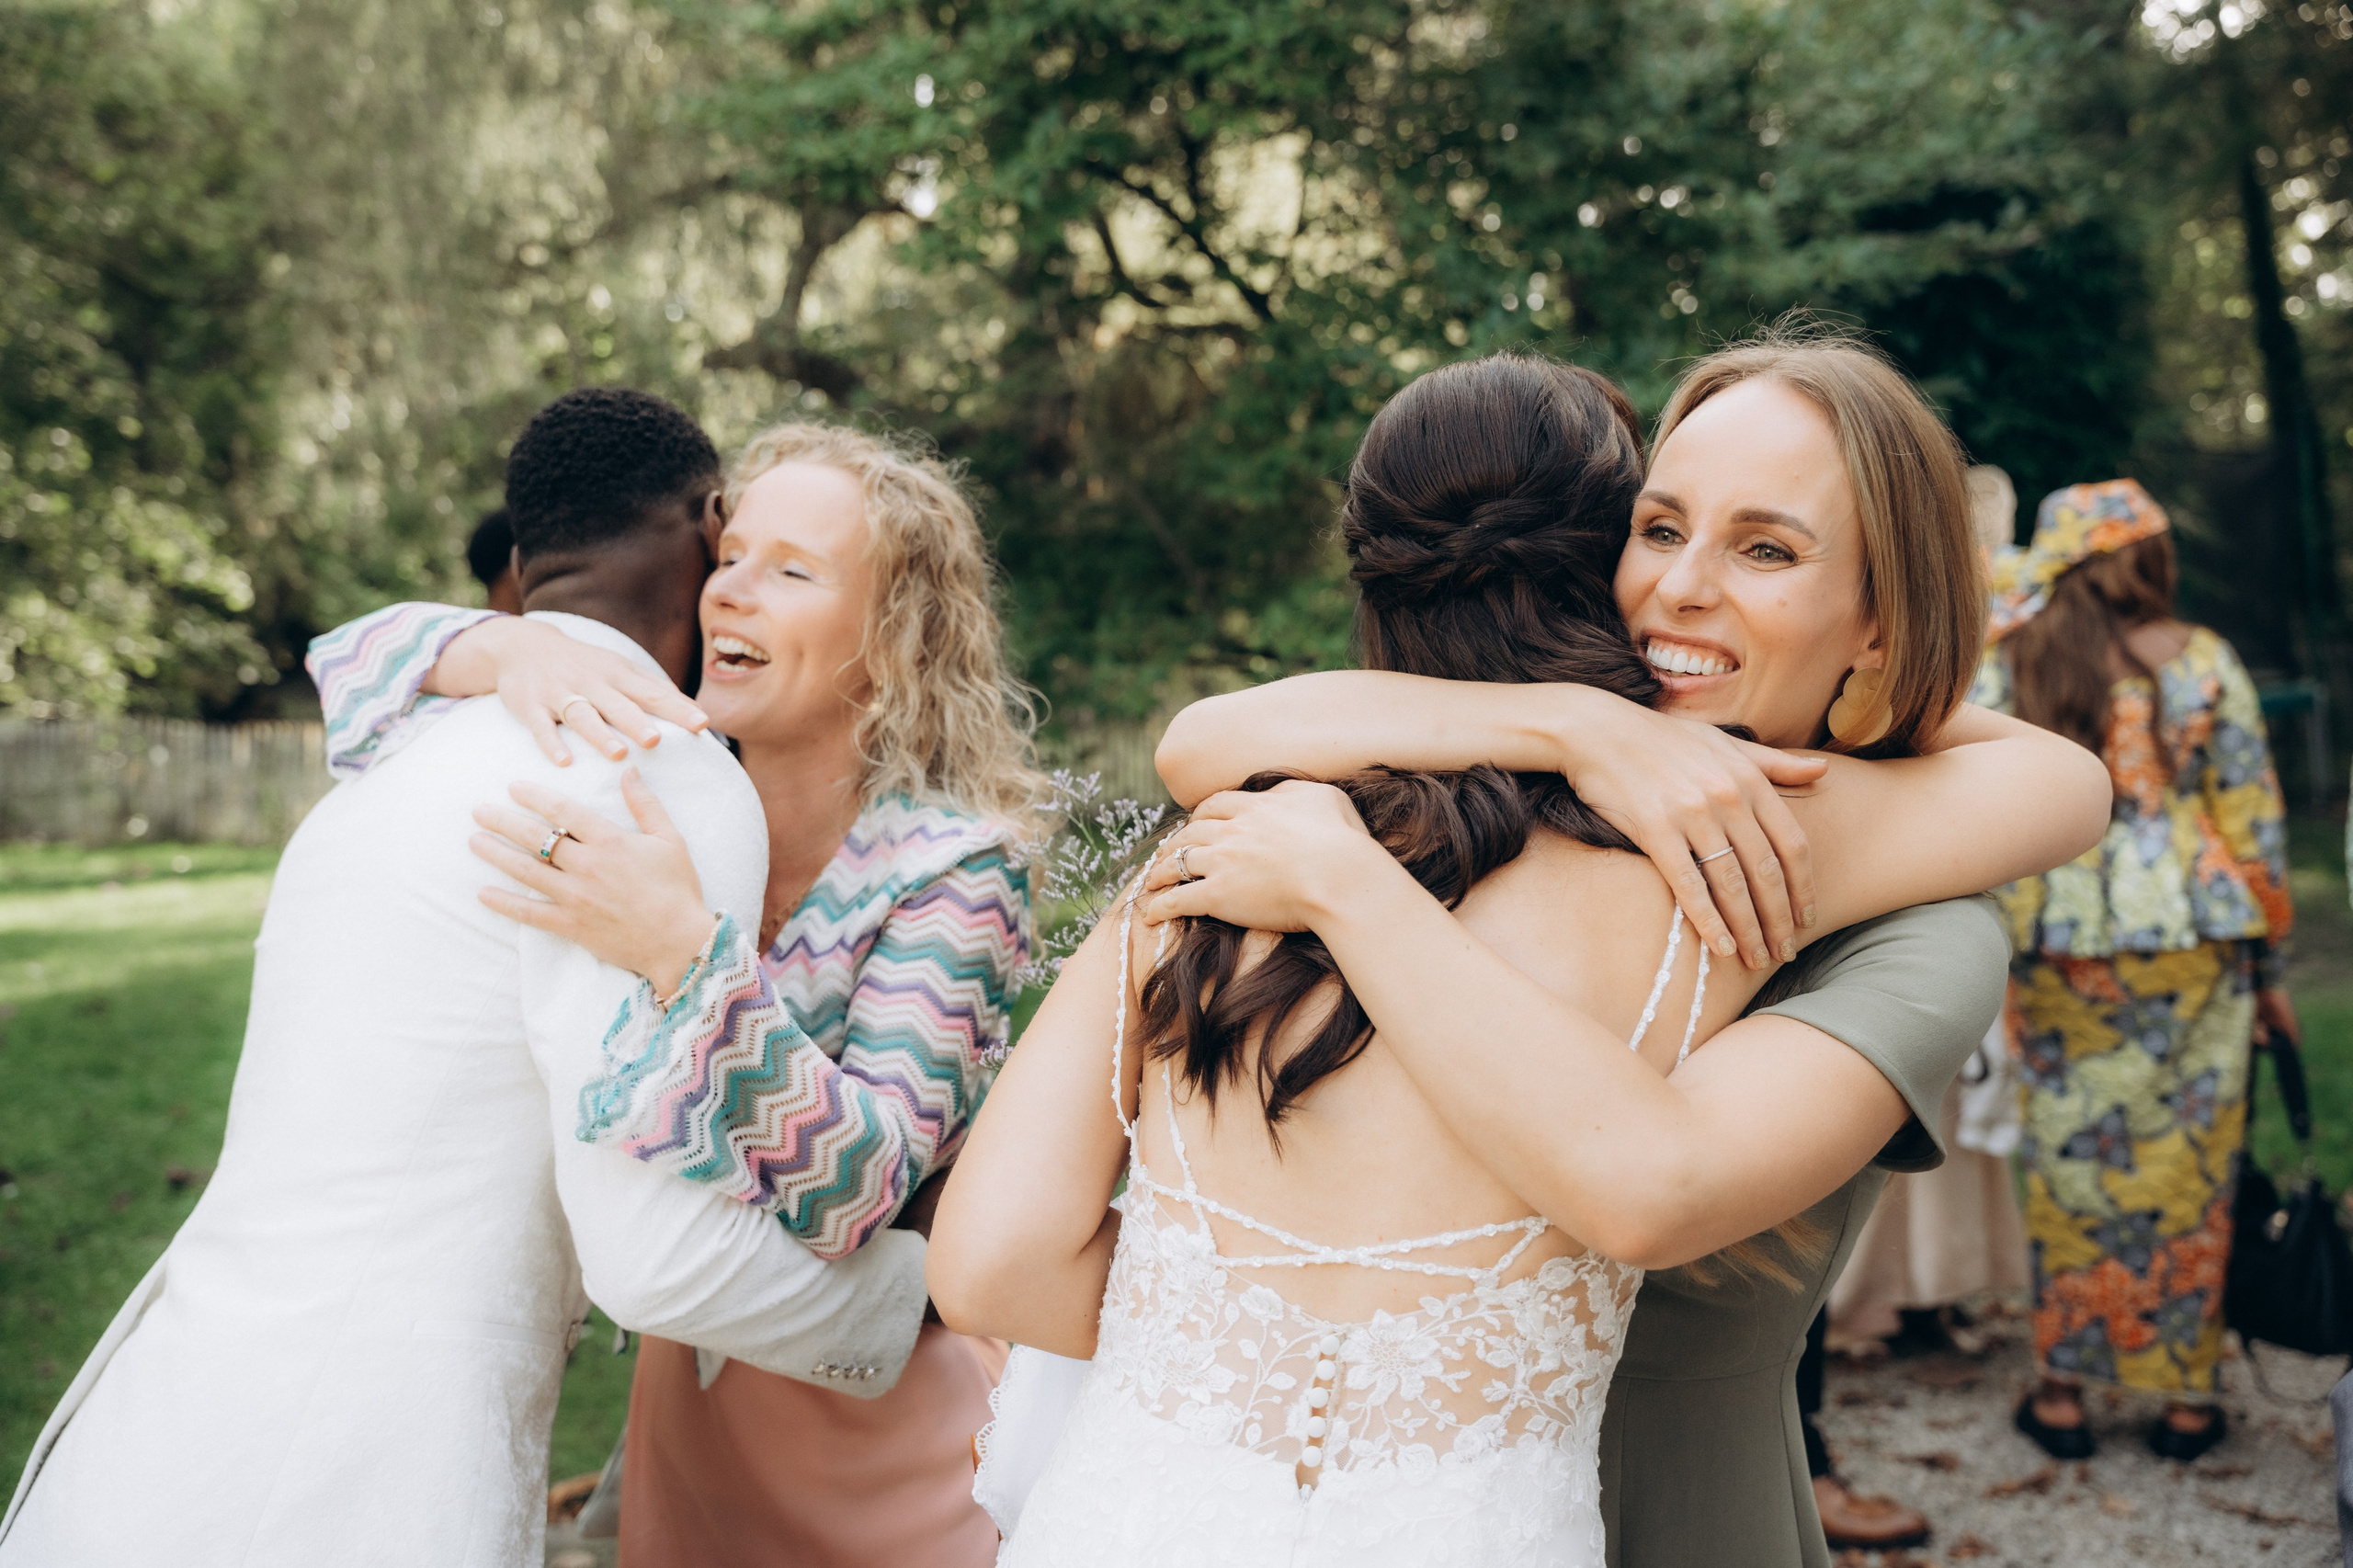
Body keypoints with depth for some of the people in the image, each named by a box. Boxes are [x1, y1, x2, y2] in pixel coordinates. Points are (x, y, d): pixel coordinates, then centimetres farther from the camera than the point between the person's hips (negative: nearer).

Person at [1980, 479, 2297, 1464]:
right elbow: (2254, 818, 0)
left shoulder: (2004, 672, -1)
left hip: (2056, 951, 1)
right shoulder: (2204, 663, -2)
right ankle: (2187, 1395, 18)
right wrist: (2270, 963, 7)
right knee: (2186, 1164, 9)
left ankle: (2063, 1390, 17)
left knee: (2068, 1160, 10)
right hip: (2190, 943, 0)